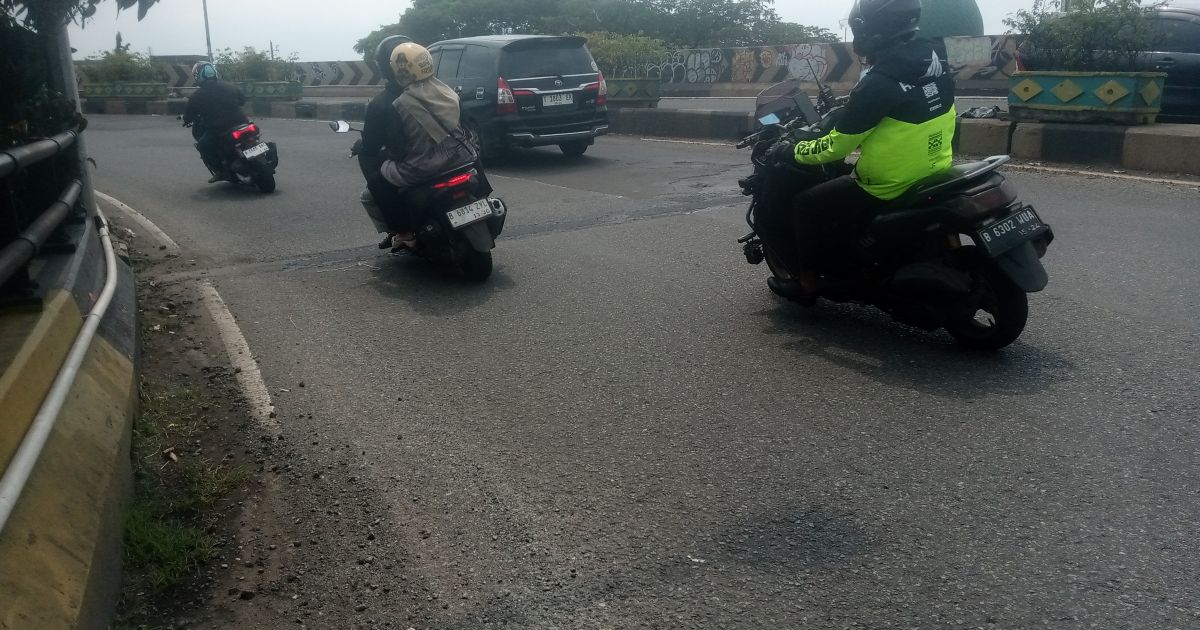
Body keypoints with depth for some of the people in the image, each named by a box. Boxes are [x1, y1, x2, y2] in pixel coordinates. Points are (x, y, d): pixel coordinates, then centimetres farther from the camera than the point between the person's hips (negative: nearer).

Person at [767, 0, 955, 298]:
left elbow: (835, 147, -17)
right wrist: (852, 109, 29)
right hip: (935, 176, 8)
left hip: (888, 189, -8)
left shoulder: (877, 84, -24)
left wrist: (791, 151, -1)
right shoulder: (935, 61, 0)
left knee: (807, 204, 8)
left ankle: (807, 281, 18)